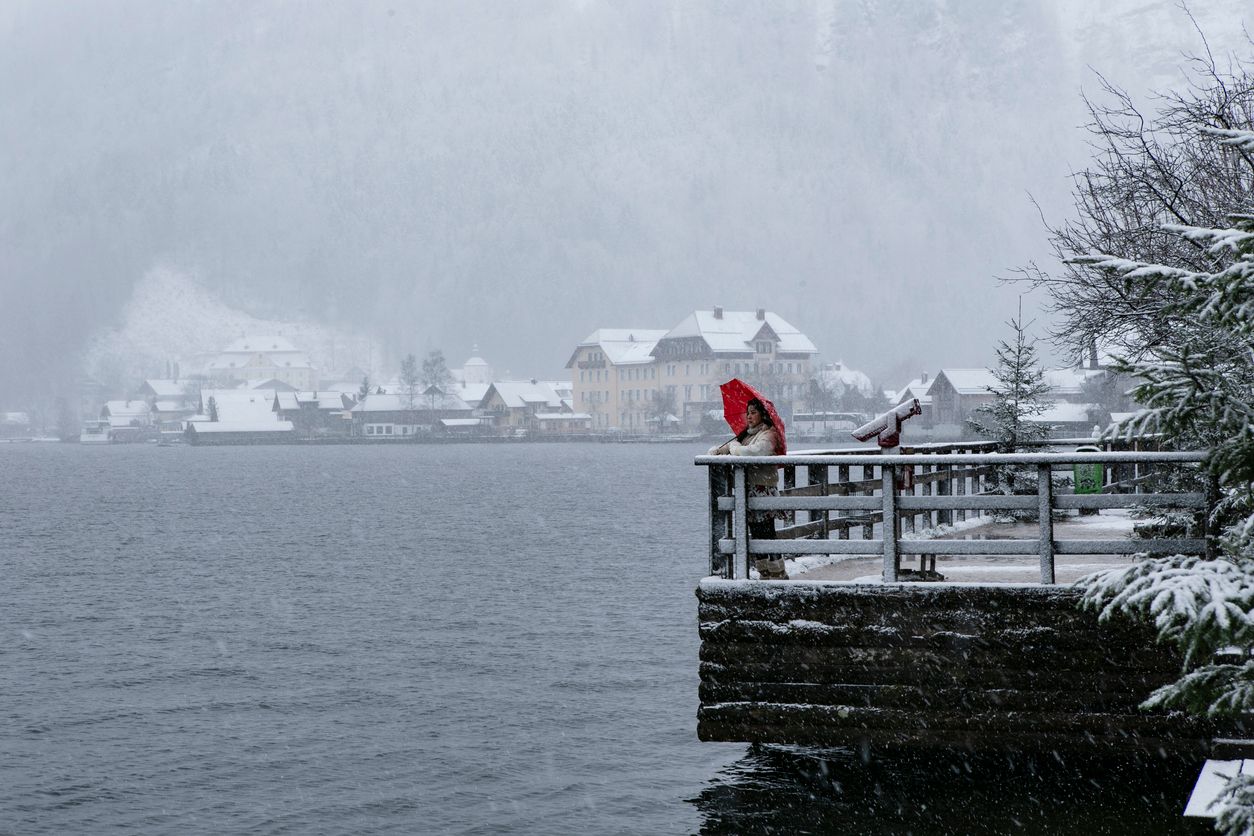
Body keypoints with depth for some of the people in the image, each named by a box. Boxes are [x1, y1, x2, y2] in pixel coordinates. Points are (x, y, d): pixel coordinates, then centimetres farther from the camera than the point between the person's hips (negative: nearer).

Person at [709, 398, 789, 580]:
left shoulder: (768, 435, -8)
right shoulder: (746, 435, 19)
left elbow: (753, 452, -26)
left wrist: (734, 447, -8)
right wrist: (717, 451, 0)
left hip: (763, 489, -9)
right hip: (749, 490, 9)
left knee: (766, 534, -10)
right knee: (755, 535, 9)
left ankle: (778, 574, -6)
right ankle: (764, 574, 14)